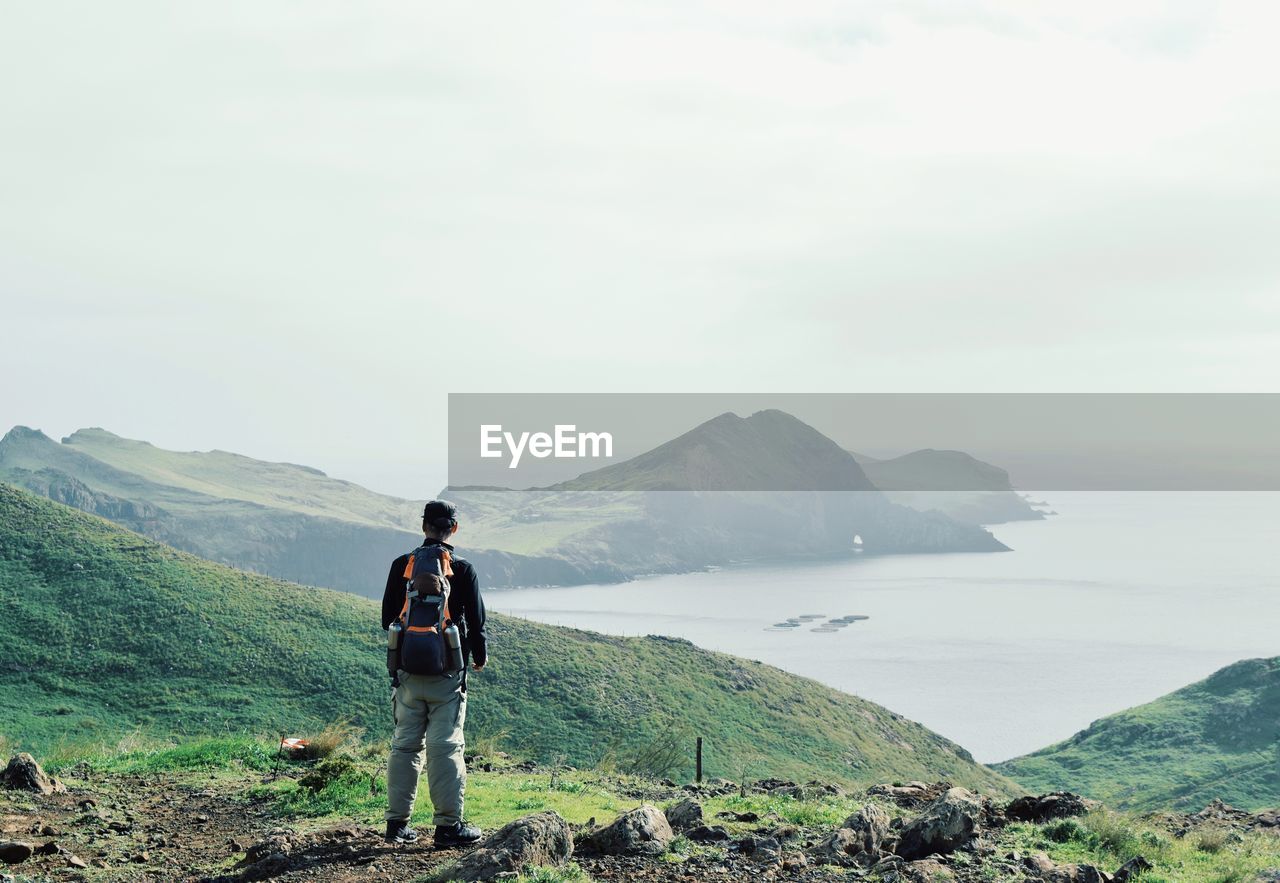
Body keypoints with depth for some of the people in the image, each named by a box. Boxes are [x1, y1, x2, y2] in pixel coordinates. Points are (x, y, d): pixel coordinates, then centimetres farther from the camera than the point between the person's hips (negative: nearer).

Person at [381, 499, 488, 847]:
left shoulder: (401, 566, 1)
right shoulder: (463, 570, -7)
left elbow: (388, 619, 7)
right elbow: (476, 622, -3)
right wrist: (480, 656, 16)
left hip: (408, 671, 3)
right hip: (447, 673, -3)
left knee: (405, 744, 10)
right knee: (446, 747, 0)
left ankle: (397, 822, 13)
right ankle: (448, 825, 2)